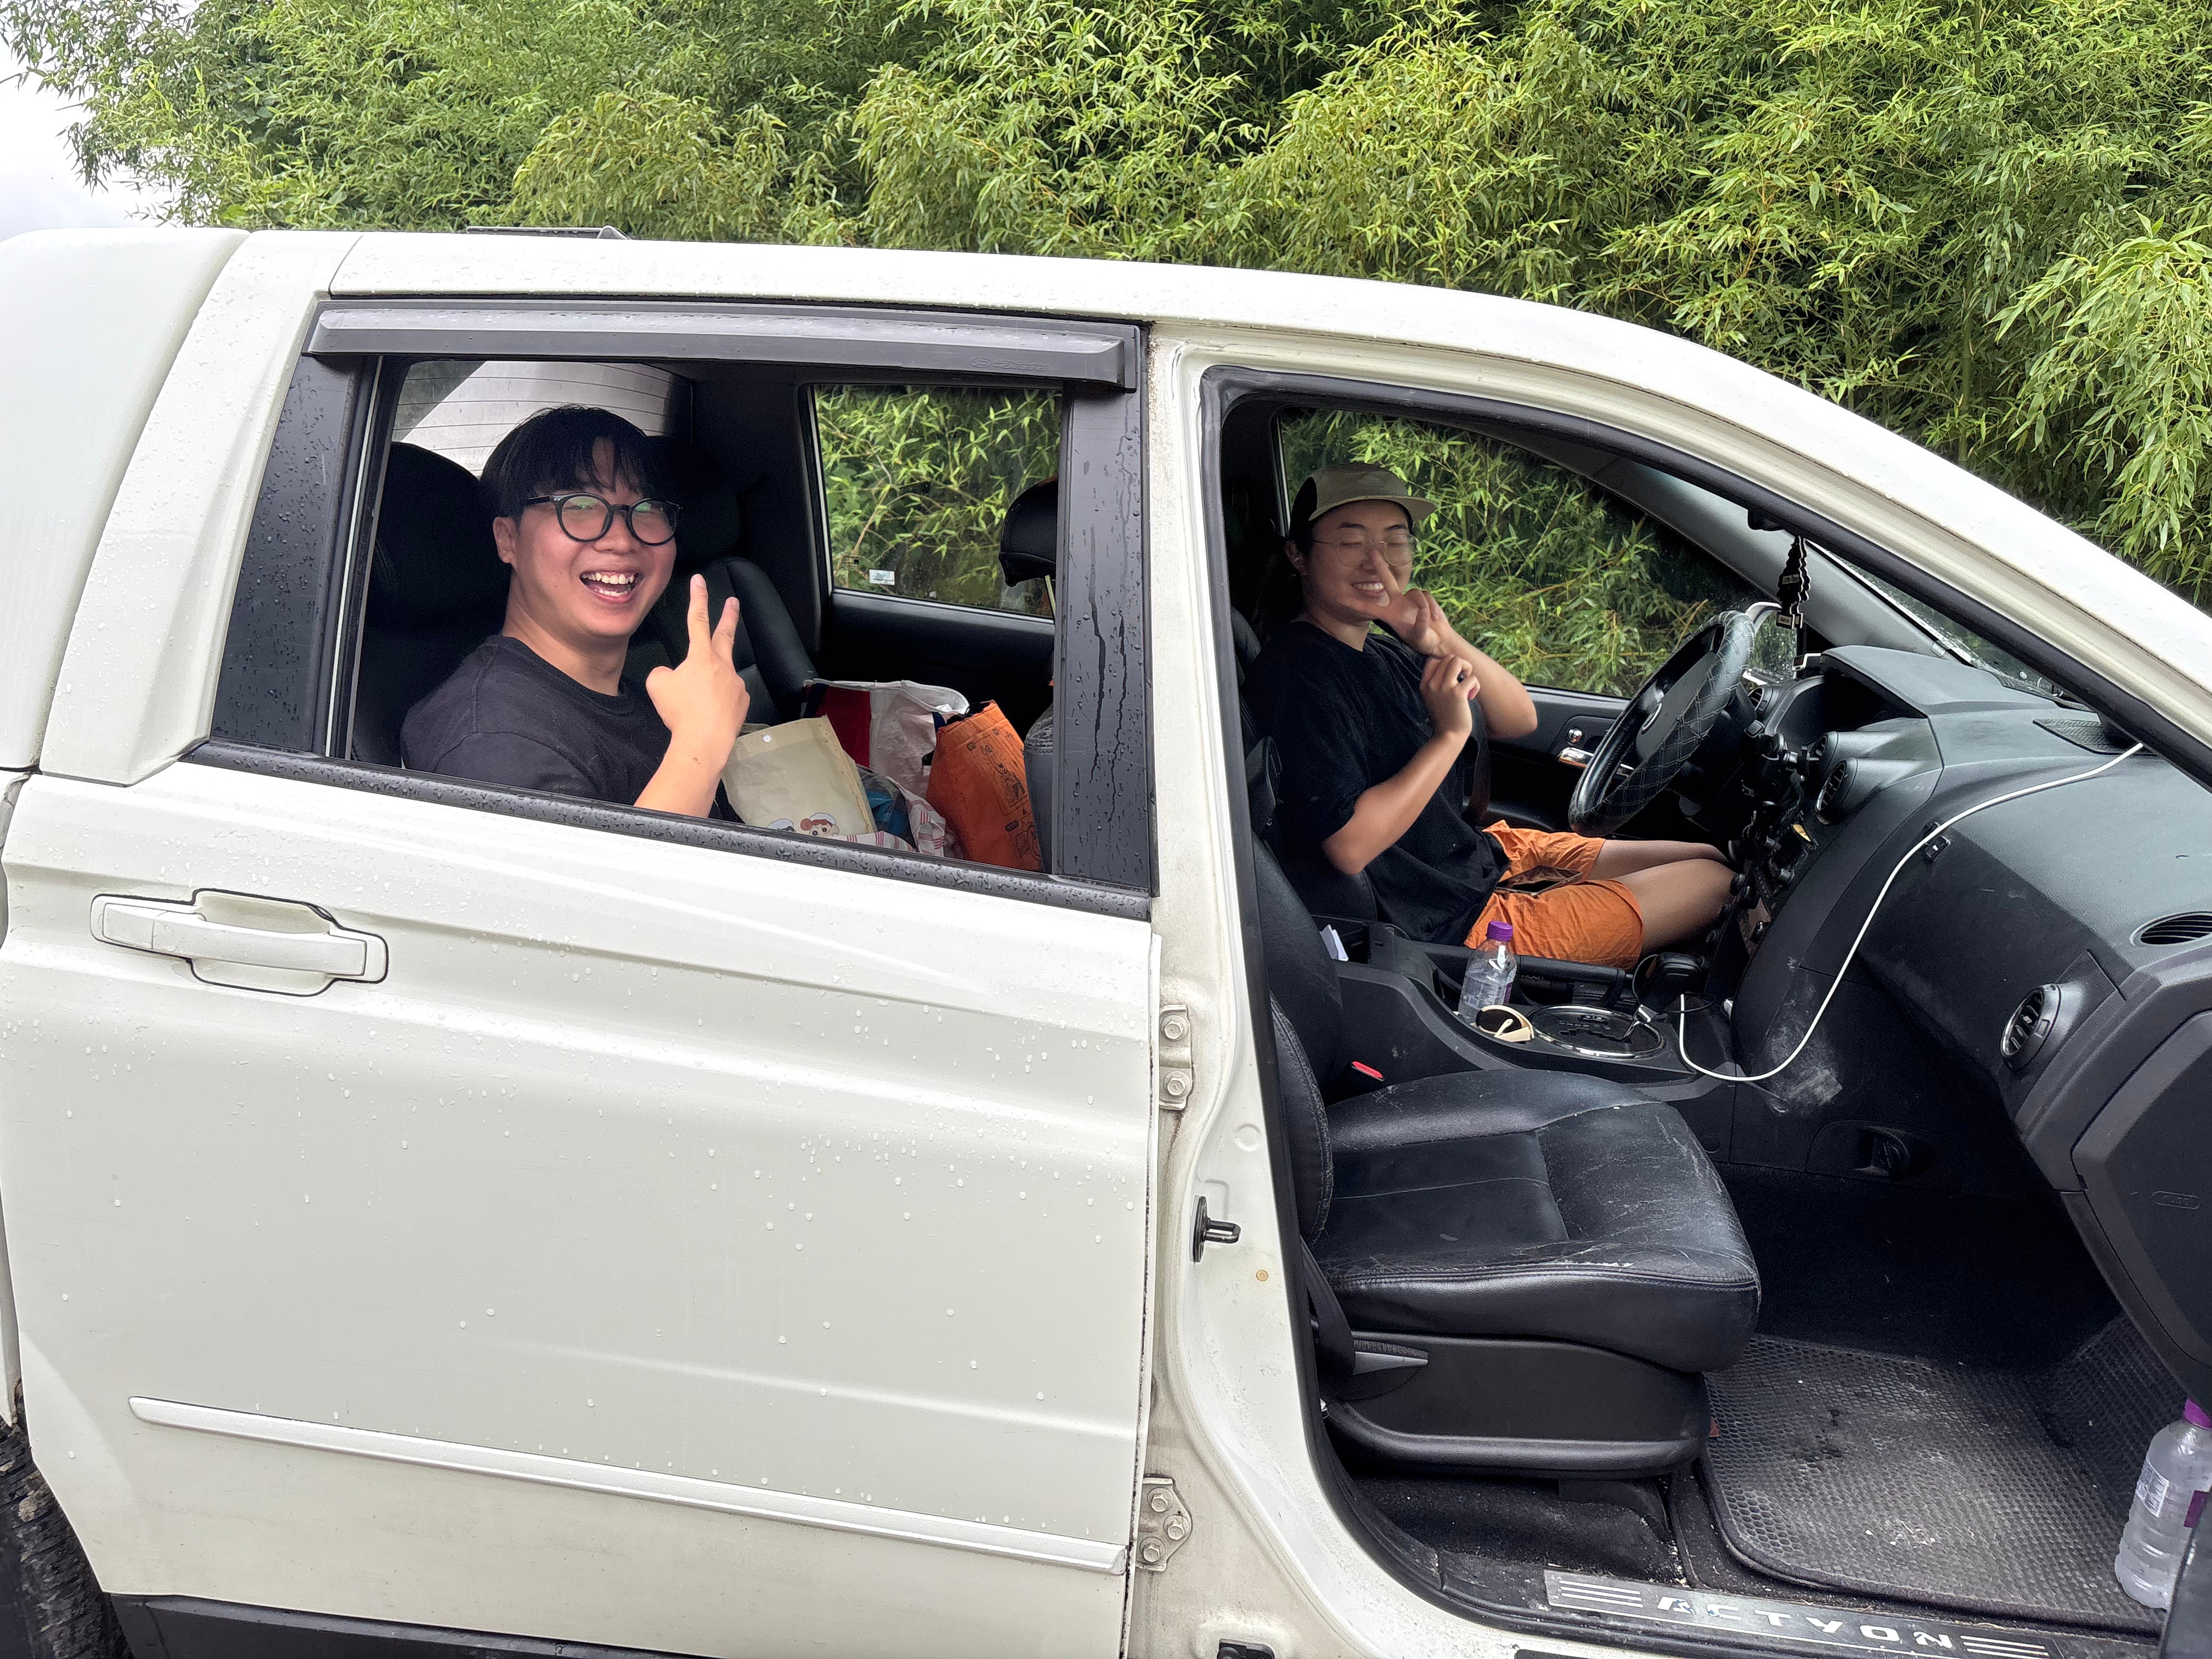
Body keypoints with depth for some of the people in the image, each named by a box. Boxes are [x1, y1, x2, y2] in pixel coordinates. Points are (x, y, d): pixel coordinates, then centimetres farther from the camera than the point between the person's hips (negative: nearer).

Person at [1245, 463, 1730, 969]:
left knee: (1707, 857, 16)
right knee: (1711, 882, 1)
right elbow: (1349, 847, -30)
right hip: (1457, 923, -10)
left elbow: (1520, 721, 4)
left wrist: (1447, 643, -13)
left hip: (1489, 853, 10)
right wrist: (1450, 734, -28)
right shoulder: (1299, 675, -22)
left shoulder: (1383, 651, 8)